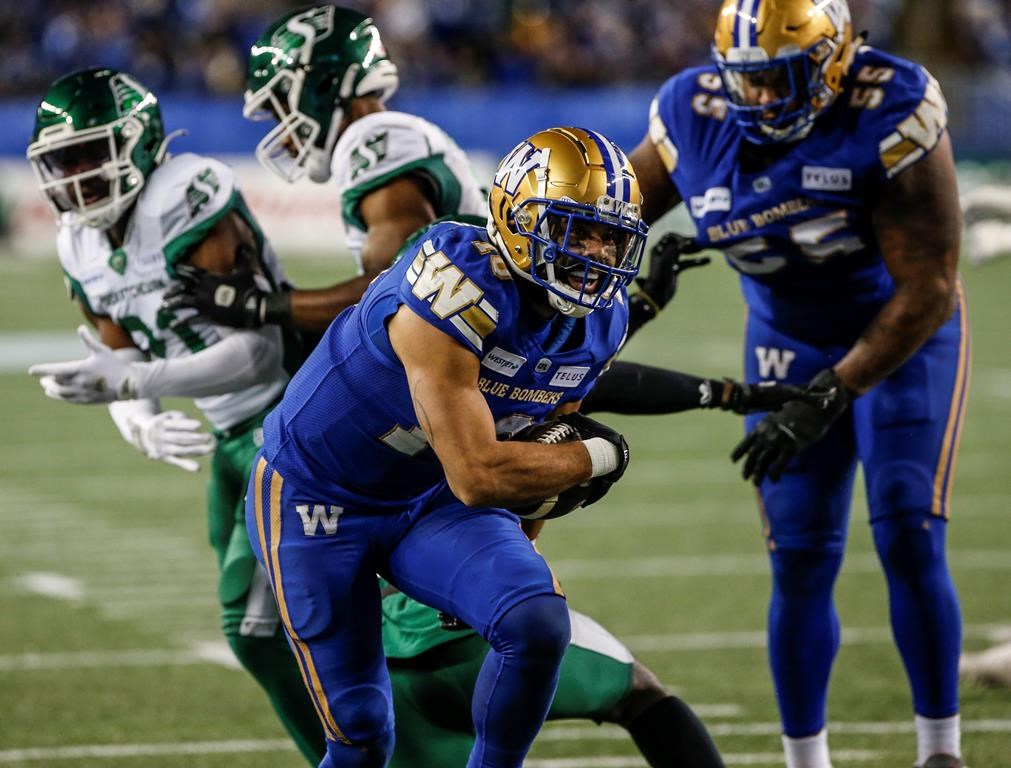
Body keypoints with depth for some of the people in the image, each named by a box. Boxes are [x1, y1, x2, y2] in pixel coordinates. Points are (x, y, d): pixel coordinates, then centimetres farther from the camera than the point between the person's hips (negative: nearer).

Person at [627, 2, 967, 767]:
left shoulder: (892, 116, -30)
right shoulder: (697, 116, -16)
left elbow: (928, 289, -28)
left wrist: (827, 398, -31)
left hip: (904, 337, -4)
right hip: (791, 347, 4)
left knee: (909, 543, -14)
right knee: (800, 566, 0)